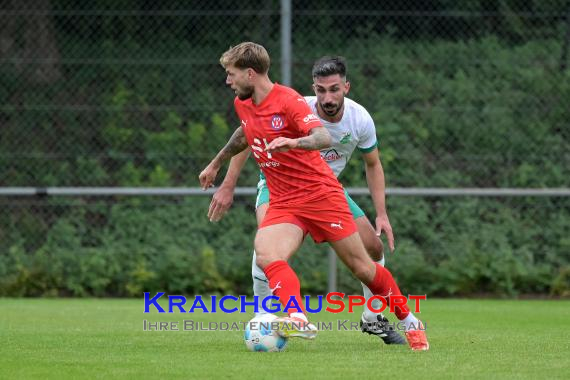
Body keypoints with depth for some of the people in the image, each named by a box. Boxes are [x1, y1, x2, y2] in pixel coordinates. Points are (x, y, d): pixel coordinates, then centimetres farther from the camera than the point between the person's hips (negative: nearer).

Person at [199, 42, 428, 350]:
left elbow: (324, 138, -30)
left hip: (321, 194, -5)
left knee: (362, 268, 1)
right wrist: (215, 164, 39)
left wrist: (294, 142, -49)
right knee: (266, 256, -27)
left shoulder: (288, 100, -15)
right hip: (283, 204, 5)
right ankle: (298, 319, -42)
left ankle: (409, 321, 22)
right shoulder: (242, 105, 7)